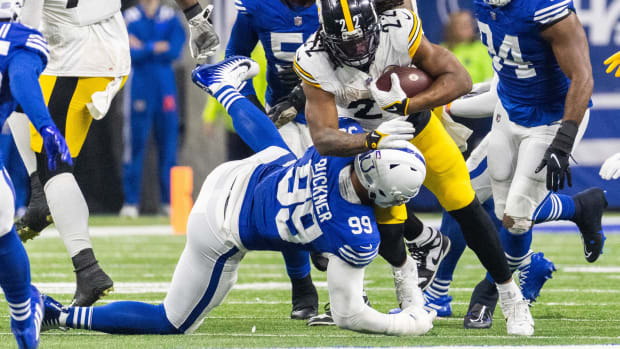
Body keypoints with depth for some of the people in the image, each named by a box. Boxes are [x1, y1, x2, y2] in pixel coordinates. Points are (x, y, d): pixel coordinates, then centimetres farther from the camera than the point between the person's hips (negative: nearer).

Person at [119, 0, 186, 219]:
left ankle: (168, 201, 7)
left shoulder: (170, 18, 7)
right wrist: (157, 48, -12)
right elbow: (131, 53, -9)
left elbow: (175, 51, -6)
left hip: (166, 88, 2)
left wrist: (144, 48, -8)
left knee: (168, 144, 2)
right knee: (135, 145, -4)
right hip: (140, 88, -2)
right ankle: (131, 203, -1)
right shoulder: (130, 18, 3)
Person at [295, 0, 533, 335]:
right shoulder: (314, 61, -32)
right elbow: (323, 138, -35)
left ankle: (511, 298, 13)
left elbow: (459, 79, -28)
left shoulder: (399, 29, -33)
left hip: (418, 124, 0)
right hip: (366, 136, 0)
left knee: (465, 207, -3)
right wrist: (373, 140, -52)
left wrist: (405, 104, -42)